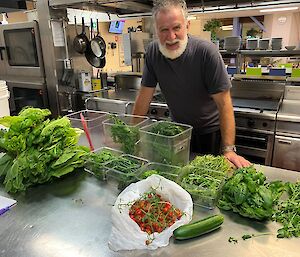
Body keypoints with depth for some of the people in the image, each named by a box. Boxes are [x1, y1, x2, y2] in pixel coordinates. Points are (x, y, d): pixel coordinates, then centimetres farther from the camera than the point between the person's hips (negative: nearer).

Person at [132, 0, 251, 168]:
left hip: (210, 132, -3)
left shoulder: (207, 52, -25)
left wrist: (229, 150, -30)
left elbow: (224, 104, -24)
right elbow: (145, 96, -6)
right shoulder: (153, 52, -12)